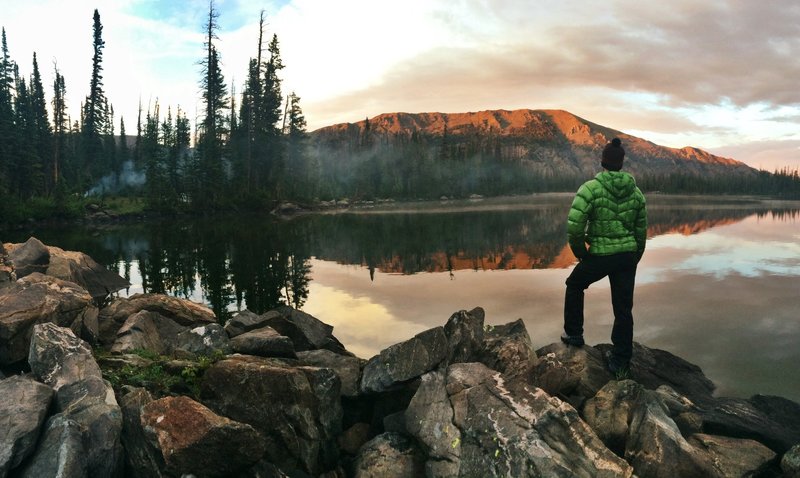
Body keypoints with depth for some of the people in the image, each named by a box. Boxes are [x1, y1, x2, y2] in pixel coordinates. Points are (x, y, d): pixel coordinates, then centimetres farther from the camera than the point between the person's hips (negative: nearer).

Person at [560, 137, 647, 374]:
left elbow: (574, 226, -18)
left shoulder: (590, 188, -12)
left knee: (574, 286, 24)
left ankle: (573, 334, 30)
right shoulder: (636, 192, 5)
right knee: (623, 308, 11)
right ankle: (620, 361, 18)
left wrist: (580, 253, -1)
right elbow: (641, 230, 11)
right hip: (628, 255, 4)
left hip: (600, 255, -4)